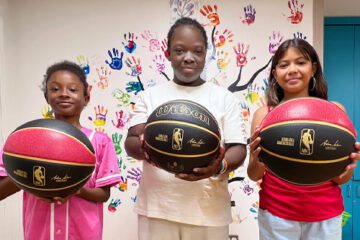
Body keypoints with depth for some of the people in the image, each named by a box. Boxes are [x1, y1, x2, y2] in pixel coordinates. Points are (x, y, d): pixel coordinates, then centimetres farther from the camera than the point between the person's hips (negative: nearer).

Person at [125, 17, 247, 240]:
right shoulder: (150, 95, 6)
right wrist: (143, 148, -23)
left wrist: (220, 166, -23)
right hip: (157, 208, 1)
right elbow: (131, 141, 0)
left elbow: (238, 148, -1)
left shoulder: (224, 98, 4)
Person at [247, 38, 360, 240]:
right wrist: (256, 162, -24)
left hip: (325, 215, 1)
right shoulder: (264, 114, -6)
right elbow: (254, 175, -4)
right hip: (276, 214, -1)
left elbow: (341, 179, 0)